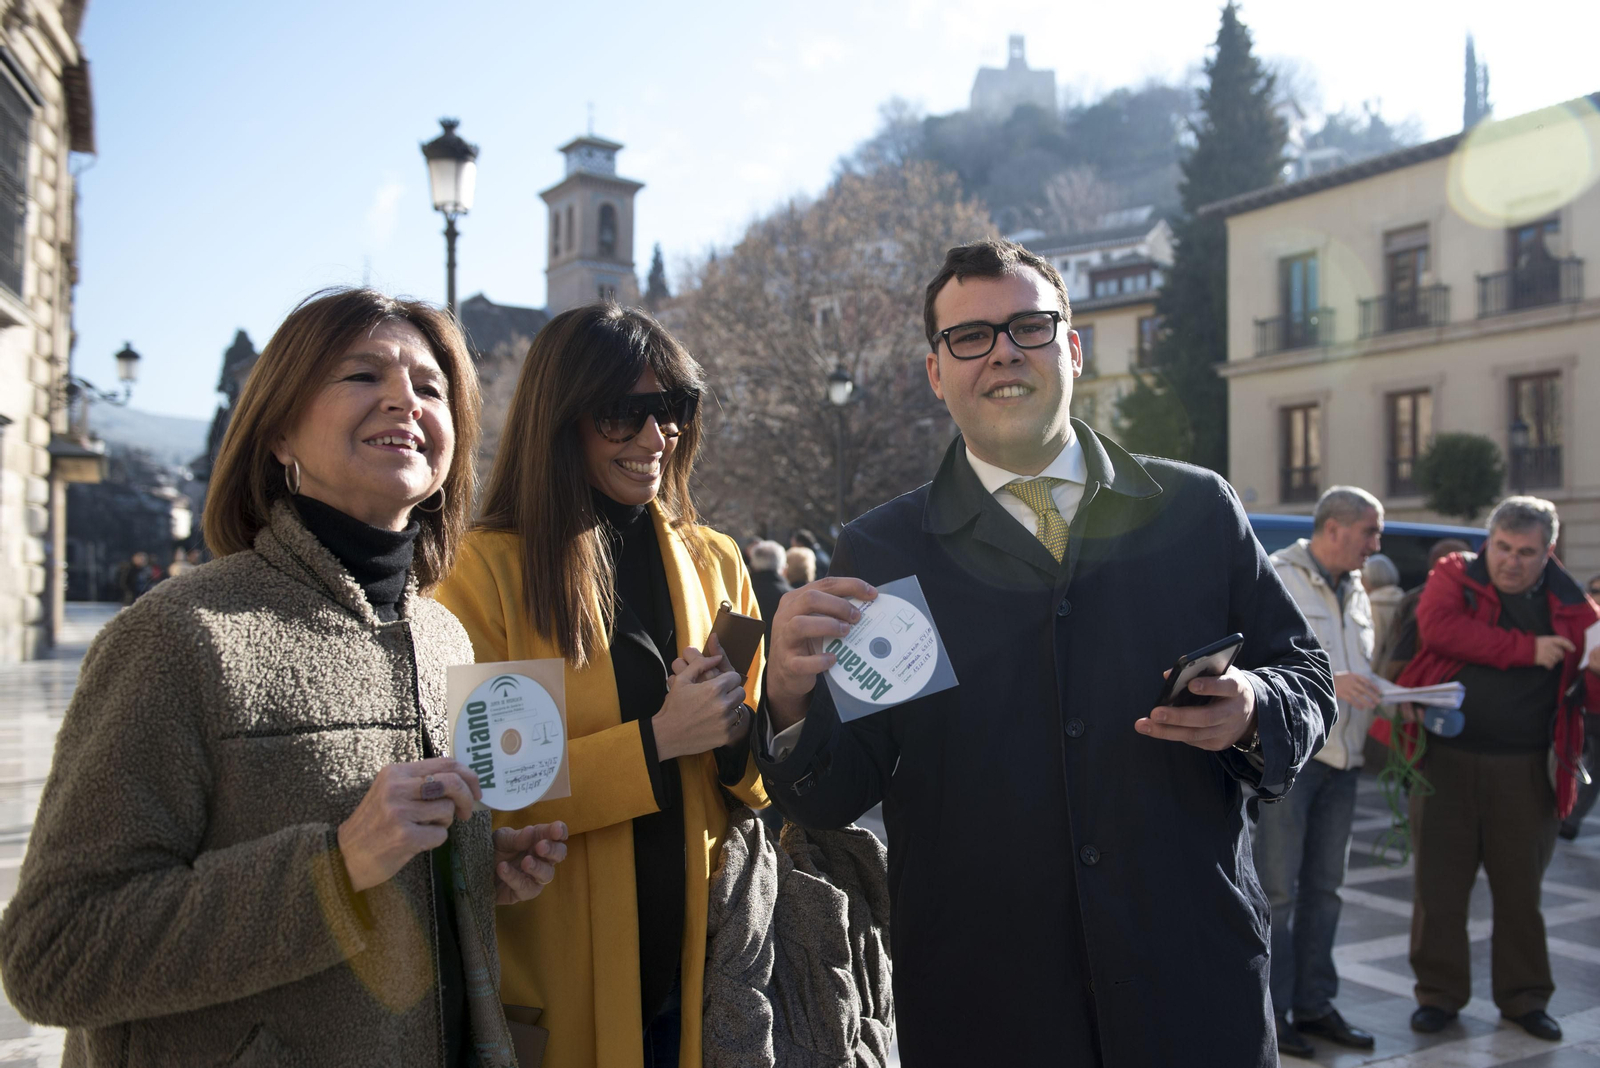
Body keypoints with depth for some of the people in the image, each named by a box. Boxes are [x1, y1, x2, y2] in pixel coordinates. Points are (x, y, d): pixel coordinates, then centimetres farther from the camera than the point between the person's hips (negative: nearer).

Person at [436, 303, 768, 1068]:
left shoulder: (716, 563, 7)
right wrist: (653, 741, -20)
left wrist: (737, 731, -13)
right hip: (560, 974, -3)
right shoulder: (486, 573, -8)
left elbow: (760, 776, 9)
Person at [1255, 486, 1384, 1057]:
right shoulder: (1275, 579, -8)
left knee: (1324, 887, 13)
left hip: (1340, 759, 8)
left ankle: (1313, 1005, 23)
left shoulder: (1355, 591, 17)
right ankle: (1268, 1015, 7)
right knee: (1276, 890, -2)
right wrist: (1322, 681, -25)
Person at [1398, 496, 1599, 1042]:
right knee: (1439, 882, 6)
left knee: (1520, 885, 12)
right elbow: (1438, 626, -21)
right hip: (1446, 758, -1)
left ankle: (1524, 996, 29)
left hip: (1525, 769, 1)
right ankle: (1439, 992, 21)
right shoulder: (1455, 577, -1)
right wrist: (1527, 649, -18)